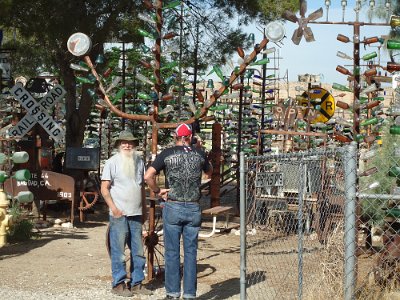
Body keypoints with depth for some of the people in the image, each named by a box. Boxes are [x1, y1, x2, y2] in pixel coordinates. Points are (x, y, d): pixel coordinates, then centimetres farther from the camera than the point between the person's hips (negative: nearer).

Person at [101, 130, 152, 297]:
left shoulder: (139, 162, 12)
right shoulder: (112, 162, -4)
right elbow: (104, 188, -5)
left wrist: (144, 210, 16)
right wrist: (113, 208, -14)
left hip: (136, 214, 6)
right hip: (119, 214, -5)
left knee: (138, 252, 9)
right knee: (118, 252, -1)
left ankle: (136, 283, 18)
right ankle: (119, 284, 8)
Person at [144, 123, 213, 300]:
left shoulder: (167, 154, -2)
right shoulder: (199, 154, 4)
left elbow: (148, 176, -12)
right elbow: (210, 172, 25)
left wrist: (157, 191, 3)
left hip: (173, 208, -1)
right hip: (193, 209, 2)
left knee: (172, 252, 6)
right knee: (191, 252, 7)